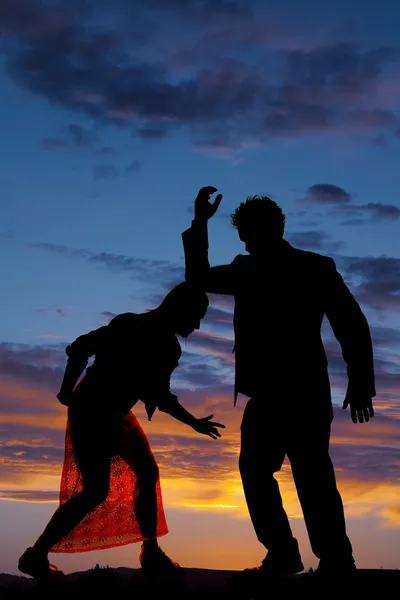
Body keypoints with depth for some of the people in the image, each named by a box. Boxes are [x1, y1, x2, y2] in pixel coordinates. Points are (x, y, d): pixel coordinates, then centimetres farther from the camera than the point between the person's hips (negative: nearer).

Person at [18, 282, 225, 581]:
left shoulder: (168, 348, 6)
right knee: (96, 490, -11)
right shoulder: (132, 326, -17)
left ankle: (151, 552, 19)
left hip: (116, 415, 9)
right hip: (89, 411, -9)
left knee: (148, 473, 8)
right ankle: (36, 555, -2)